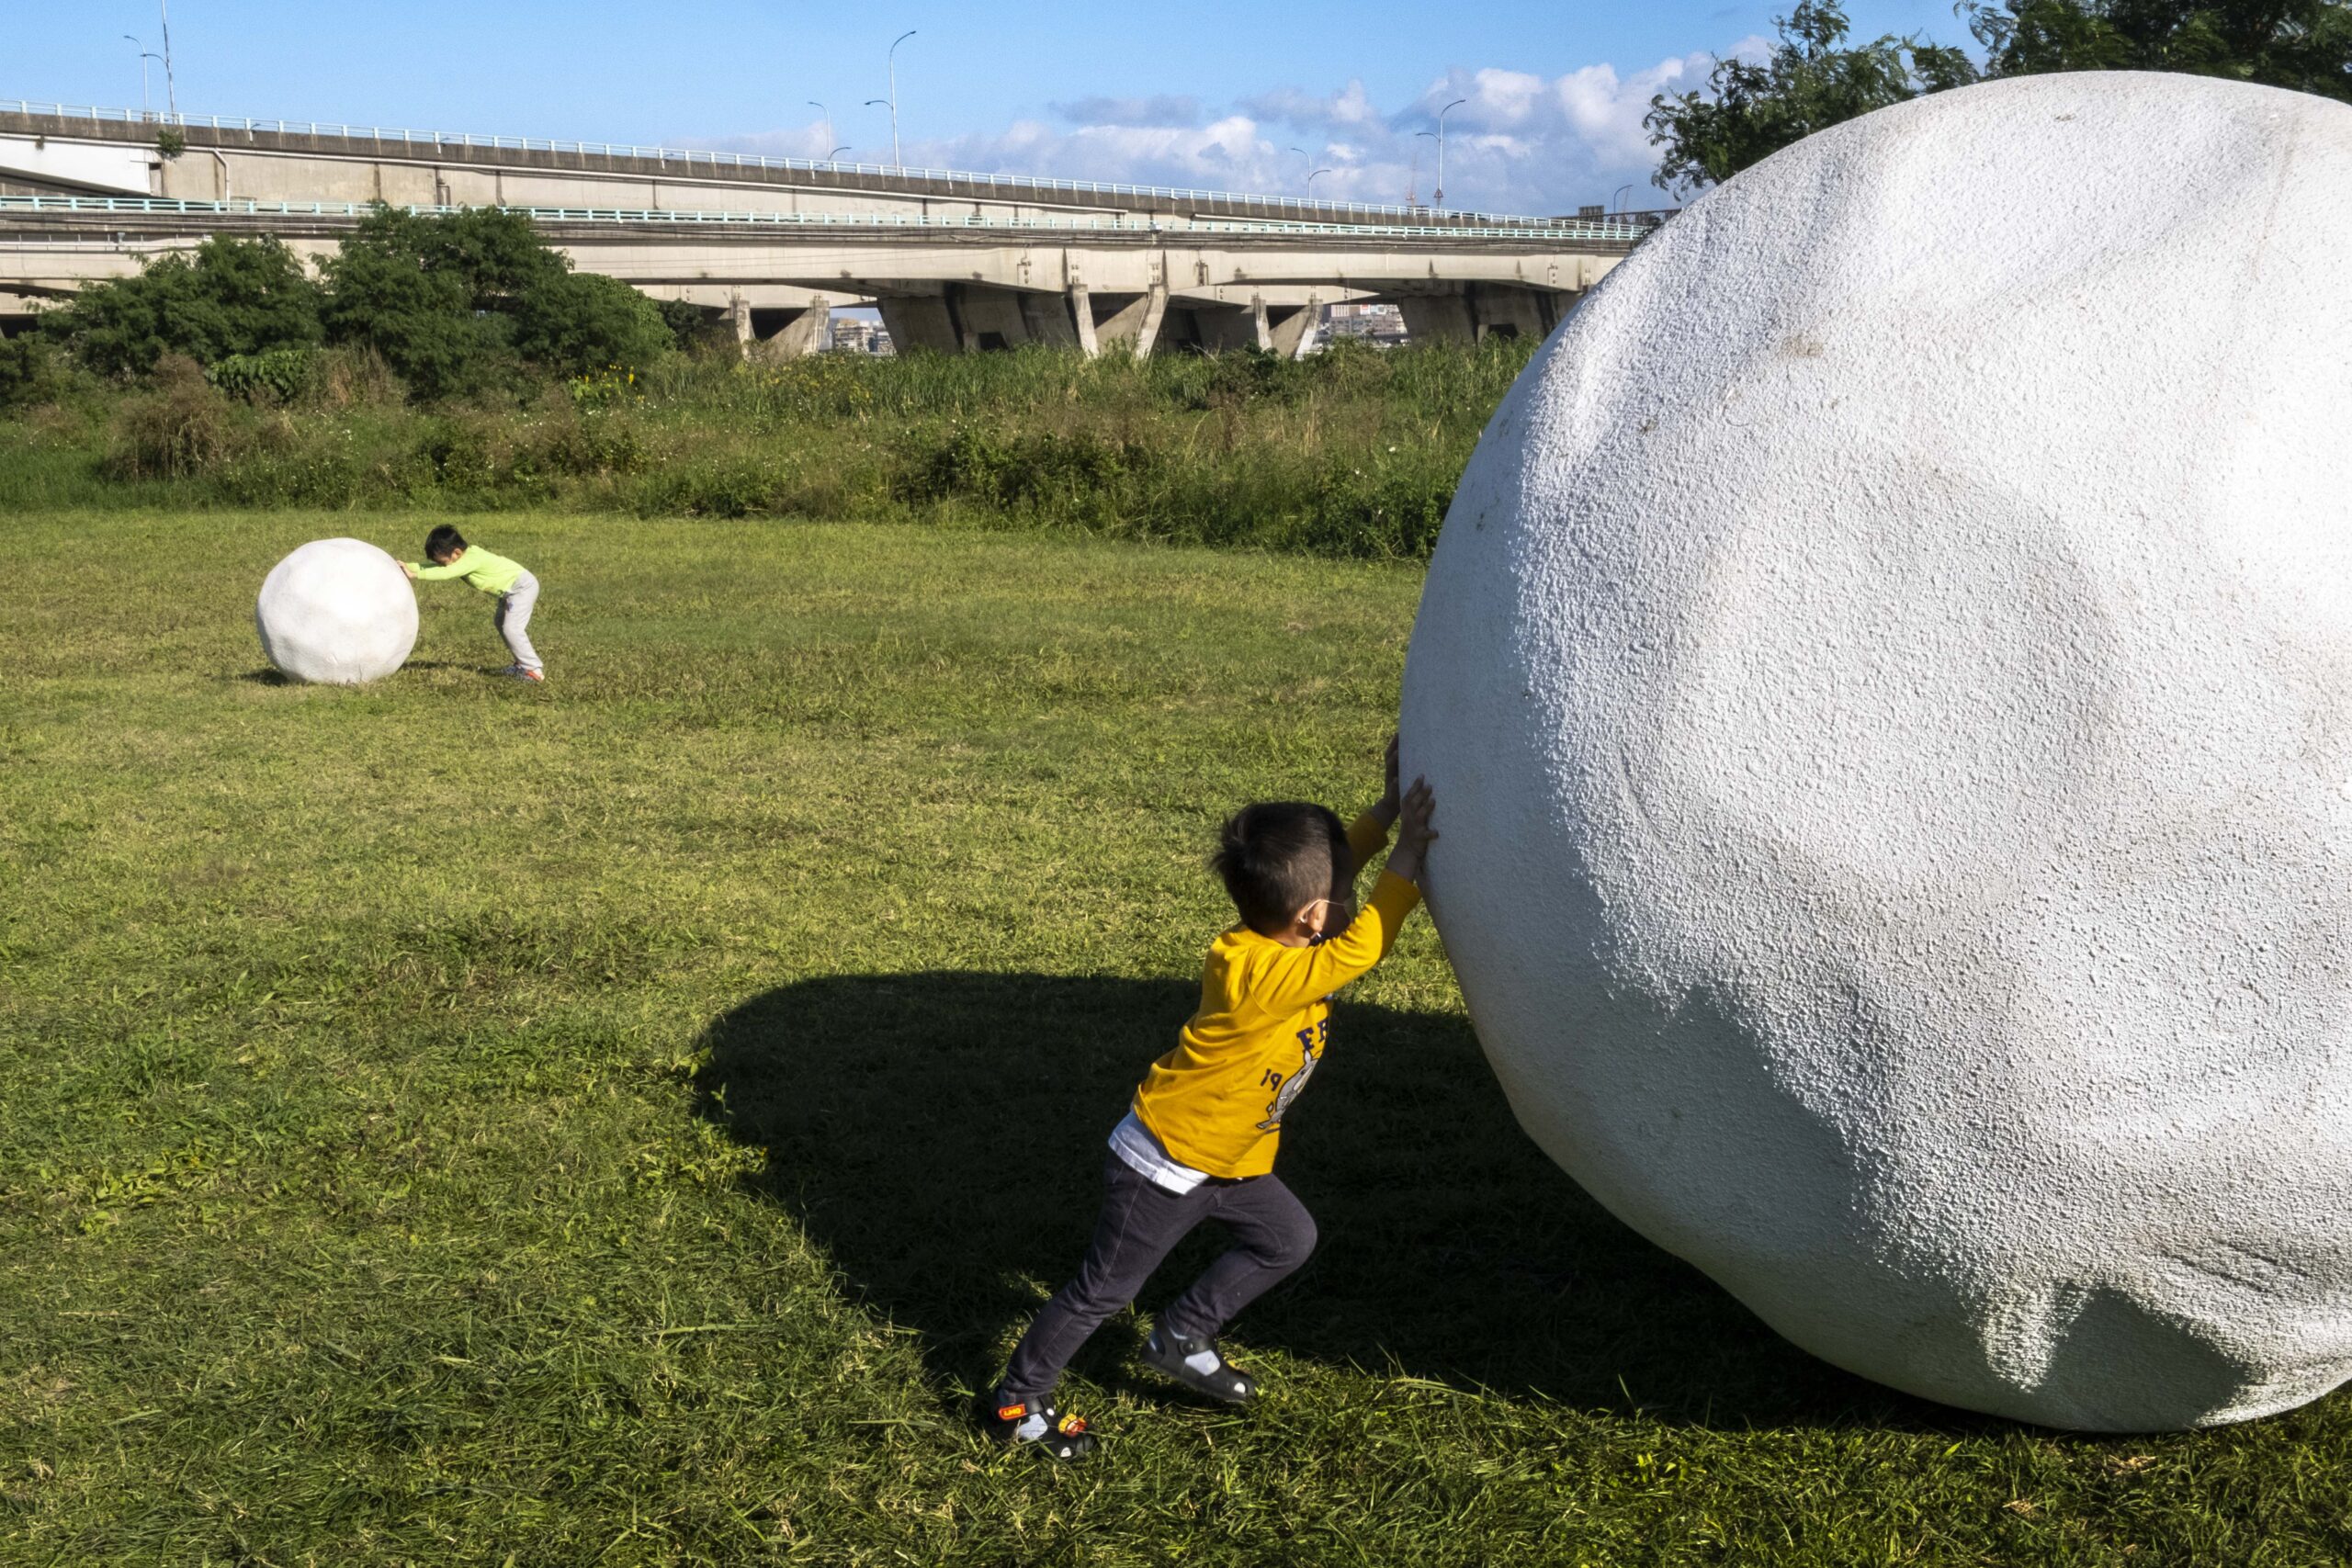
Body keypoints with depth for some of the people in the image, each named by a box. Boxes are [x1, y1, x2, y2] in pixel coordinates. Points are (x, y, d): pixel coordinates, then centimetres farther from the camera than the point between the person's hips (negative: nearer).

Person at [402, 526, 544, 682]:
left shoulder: (471, 559, -26)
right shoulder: (466, 557, 2)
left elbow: (445, 574, -36)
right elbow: (435, 568, 2)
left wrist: (415, 575, -36)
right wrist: (408, 566, -9)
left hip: (522, 586, -11)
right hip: (511, 589, 11)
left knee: (511, 628, -18)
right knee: (500, 623, 21)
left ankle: (535, 670, -15)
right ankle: (522, 663, 24)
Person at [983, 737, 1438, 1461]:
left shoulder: (1271, 934, -9)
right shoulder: (1256, 976, -35)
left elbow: (1336, 862, 4)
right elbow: (1363, 946, -37)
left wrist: (1390, 807, -8)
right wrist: (1407, 861, -32)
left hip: (1228, 1158, 9)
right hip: (1165, 1163, -9)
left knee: (1288, 1238, 17)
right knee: (1104, 1290, 5)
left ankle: (1181, 1340, 29)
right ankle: (1015, 1404, 22)